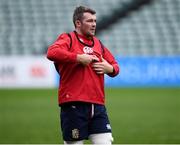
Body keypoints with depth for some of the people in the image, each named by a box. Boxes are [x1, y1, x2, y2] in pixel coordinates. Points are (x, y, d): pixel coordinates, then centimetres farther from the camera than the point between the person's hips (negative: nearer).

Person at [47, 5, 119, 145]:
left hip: (97, 104, 6)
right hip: (74, 105, -6)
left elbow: (115, 66, 29)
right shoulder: (68, 39, 0)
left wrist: (109, 68, 5)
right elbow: (52, 53, -21)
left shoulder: (98, 43, 19)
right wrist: (79, 57, -19)